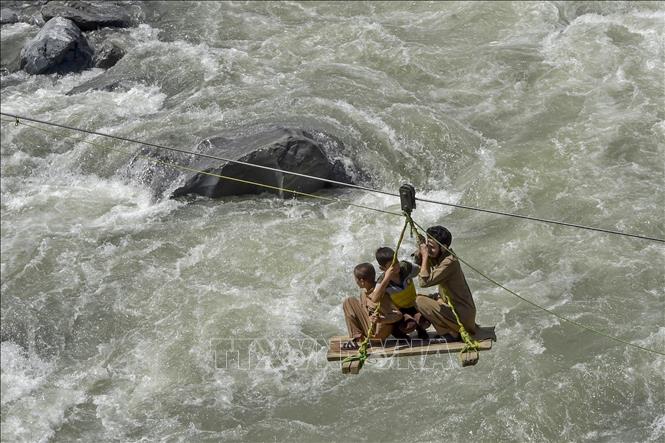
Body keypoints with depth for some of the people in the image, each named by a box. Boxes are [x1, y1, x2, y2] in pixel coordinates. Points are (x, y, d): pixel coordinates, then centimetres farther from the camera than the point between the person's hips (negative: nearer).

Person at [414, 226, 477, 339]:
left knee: (419, 301, -11)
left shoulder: (450, 262, -23)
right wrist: (420, 250, -6)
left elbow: (424, 281, -27)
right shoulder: (439, 257, 4)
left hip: (462, 316, -9)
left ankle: (450, 333, -3)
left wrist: (425, 256, -20)